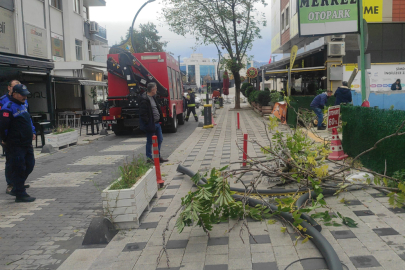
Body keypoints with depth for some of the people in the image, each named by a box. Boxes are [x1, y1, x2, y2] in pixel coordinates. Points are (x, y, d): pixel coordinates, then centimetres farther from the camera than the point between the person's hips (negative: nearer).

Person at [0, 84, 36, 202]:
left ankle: (16, 189, 29)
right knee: (18, 169, -4)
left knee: (29, 165, 14)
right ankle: (20, 195, 5)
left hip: (27, 143, 9)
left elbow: (29, 121, 28)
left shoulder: (23, 105, 16)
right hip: (15, 146, -9)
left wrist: (32, 132, 17)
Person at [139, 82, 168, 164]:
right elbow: (143, 114, -22)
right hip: (151, 124, -10)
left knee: (160, 139, 16)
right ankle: (149, 158, 15)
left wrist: (160, 120, 14)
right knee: (150, 142, 3)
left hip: (157, 123, 10)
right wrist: (148, 123, -21)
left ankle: (158, 157, 29)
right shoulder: (144, 99, -18)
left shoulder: (153, 98, 12)